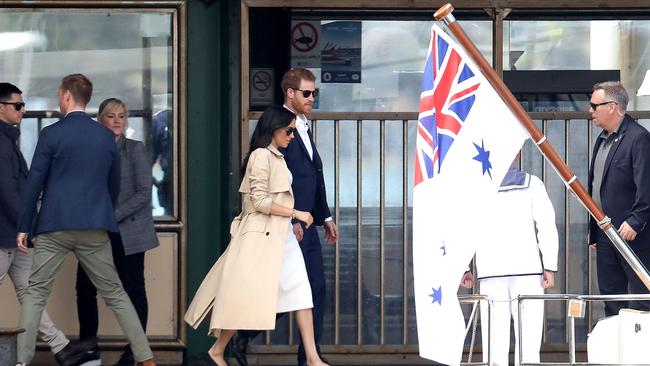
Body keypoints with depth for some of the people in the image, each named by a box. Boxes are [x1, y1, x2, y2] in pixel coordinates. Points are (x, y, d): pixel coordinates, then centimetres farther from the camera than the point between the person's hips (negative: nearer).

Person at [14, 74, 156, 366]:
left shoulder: (52, 134, -5)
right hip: (95, 228, 3)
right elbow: (114, 185, 15)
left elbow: (34, 183, -4)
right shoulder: (107, 136, 7)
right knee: (115, 294, 9)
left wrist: (24, 227, 3)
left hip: (54, 227, -3)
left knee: (35, 294, 4)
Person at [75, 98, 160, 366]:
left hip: (126, 232, -3)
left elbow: (144, 192, -7)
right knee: (85, 287, -1)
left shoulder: (135, 149, 0)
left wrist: (112, 217, -14)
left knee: (133, 290, -1)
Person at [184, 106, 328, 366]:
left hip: (282, 235, 9)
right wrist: (296, 213, -14)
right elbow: (260, 201, -18)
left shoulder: (277, 157, 15)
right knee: (247, 295, -3)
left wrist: (293, 221, 9)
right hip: (261, 235, -9)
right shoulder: (261, 155, -12)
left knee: (300, 293, 0)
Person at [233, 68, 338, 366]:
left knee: (317, 289, 8)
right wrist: (290, 221, -22)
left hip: (306, 226, 9)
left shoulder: (304, 128, 17)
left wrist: (325, 217, 19)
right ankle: (244, 339, 12)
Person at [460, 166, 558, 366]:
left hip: (490, 271, 1)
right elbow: (546, 225, -4)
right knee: (528, 332, -1)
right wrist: (550, 267, -3)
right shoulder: (531, 183, 3)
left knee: (495, 334, 1)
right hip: (527, 267, -1)